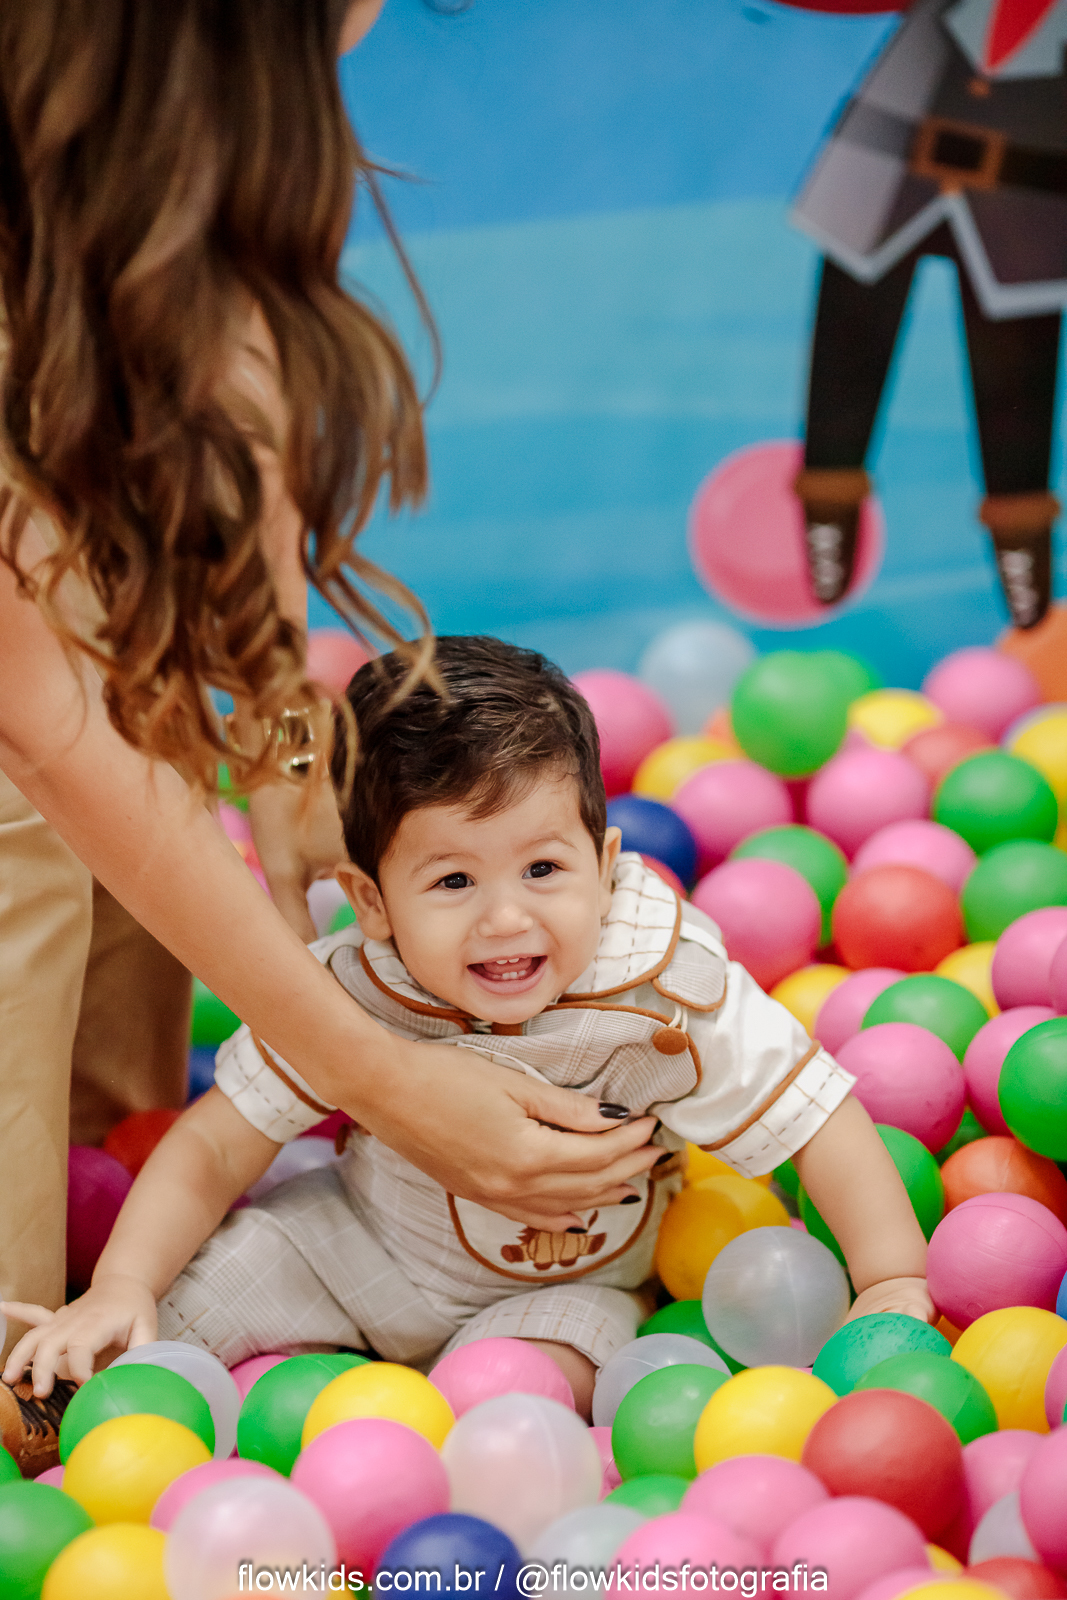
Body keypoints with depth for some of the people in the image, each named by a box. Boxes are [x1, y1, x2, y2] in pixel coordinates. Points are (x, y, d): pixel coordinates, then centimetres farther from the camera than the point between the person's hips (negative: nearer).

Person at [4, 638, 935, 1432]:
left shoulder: (666, 993, -32)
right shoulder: (351, 995, -27)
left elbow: (816, 1114, -23)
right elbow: (215, 1150, -17)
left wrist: (893, 1285, -27)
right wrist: (119, 1286, -27)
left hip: (560, 1287, -1)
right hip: (359, 1242, 2)